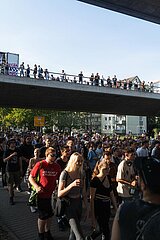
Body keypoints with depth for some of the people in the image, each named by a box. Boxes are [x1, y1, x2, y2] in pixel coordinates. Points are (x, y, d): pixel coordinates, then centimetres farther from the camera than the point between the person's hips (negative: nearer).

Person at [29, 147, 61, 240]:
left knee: (49, 214, 17)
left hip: (52, 194, 4)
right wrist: (36, 186, -24)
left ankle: (47, 232, 41)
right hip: (42, 194, -4)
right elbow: (31, 177, -8)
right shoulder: (40, 165, -14)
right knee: (43, 215, 9)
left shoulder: (57, 166, -3)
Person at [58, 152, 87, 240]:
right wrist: (72, 185, -28)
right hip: (69, 204, -5)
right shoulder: (65, 173, -14)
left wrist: (86, 206, 13)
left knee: (74, 230, 14)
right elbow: (59, 194, -16)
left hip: (79, 203, 5)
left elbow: (83, 192, 11)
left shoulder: (82, 174, 2)